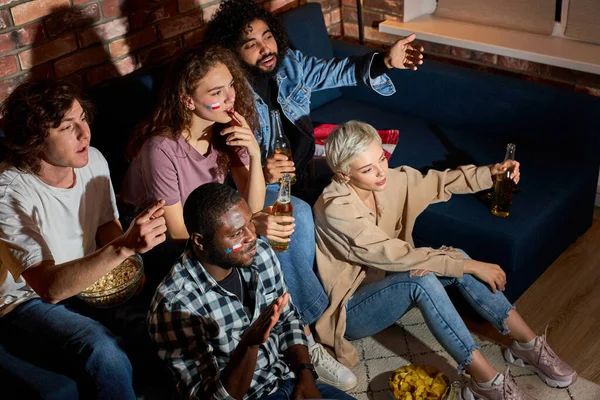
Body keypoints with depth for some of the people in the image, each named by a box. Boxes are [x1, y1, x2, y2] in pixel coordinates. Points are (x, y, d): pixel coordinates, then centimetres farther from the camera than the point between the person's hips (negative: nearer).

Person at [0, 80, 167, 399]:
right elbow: (50, 287, -34)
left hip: (89, 281, 6)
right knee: (104, 353, -33)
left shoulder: (93, 160, -8)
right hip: (28, 302, -6)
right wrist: (124, 247, -46)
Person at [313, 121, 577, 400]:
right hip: (351, 311, -7)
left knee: (455, 258, -16)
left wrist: (488, 173, -11)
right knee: (421, 278, -34)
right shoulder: (335, 209, -29)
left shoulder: (387, 180, -7)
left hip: (384, 286, 7)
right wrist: (467, 265, -27)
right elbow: (396, 255, -31)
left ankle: (528, 345, -7)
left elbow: (436, 182, 5)